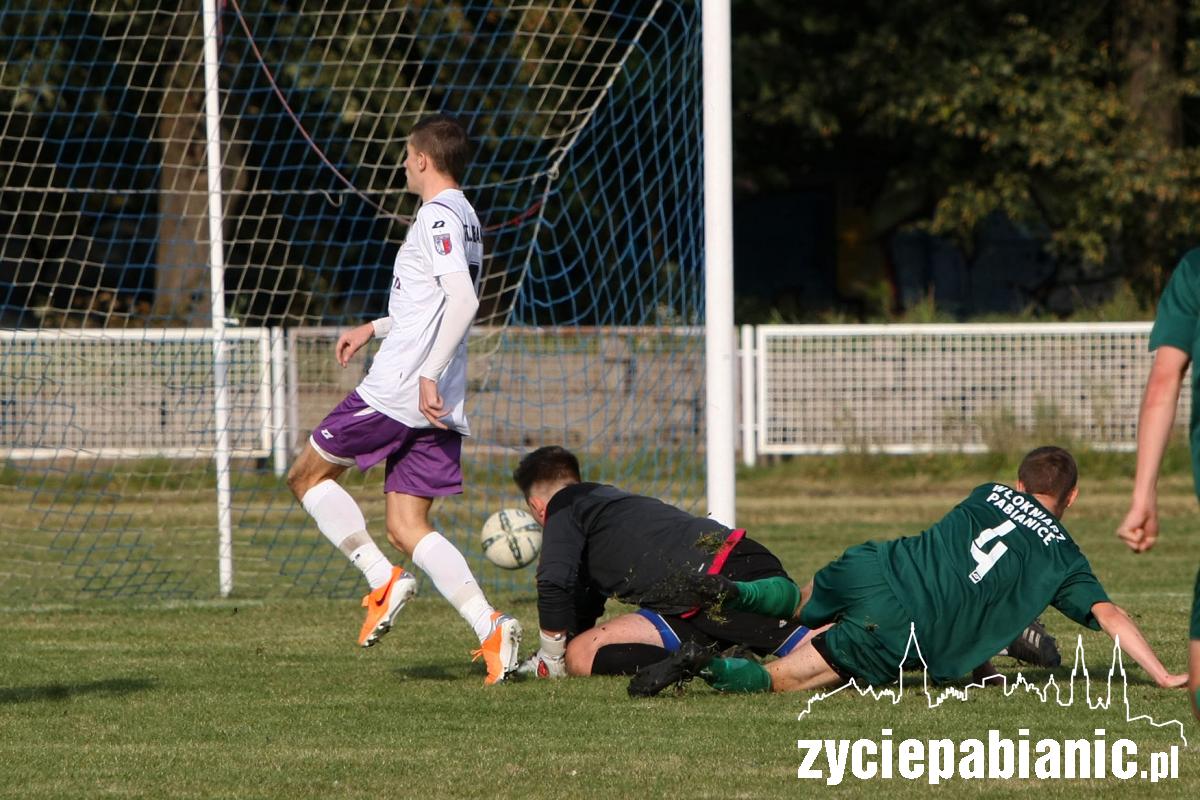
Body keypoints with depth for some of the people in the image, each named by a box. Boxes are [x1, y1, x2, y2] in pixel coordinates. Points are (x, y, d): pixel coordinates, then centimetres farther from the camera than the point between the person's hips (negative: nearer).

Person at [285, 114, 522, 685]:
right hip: (438, 408, 9)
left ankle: (383, 580, -5)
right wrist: (374, 328, 39)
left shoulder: (438, 215, -10)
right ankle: (489, 628, -14)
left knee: (308, 475, 8)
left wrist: (429, 374, -25)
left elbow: (463, 299, -23)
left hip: (396, 391, -9)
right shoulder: (464, 217, 20)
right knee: (406, 527, 5)